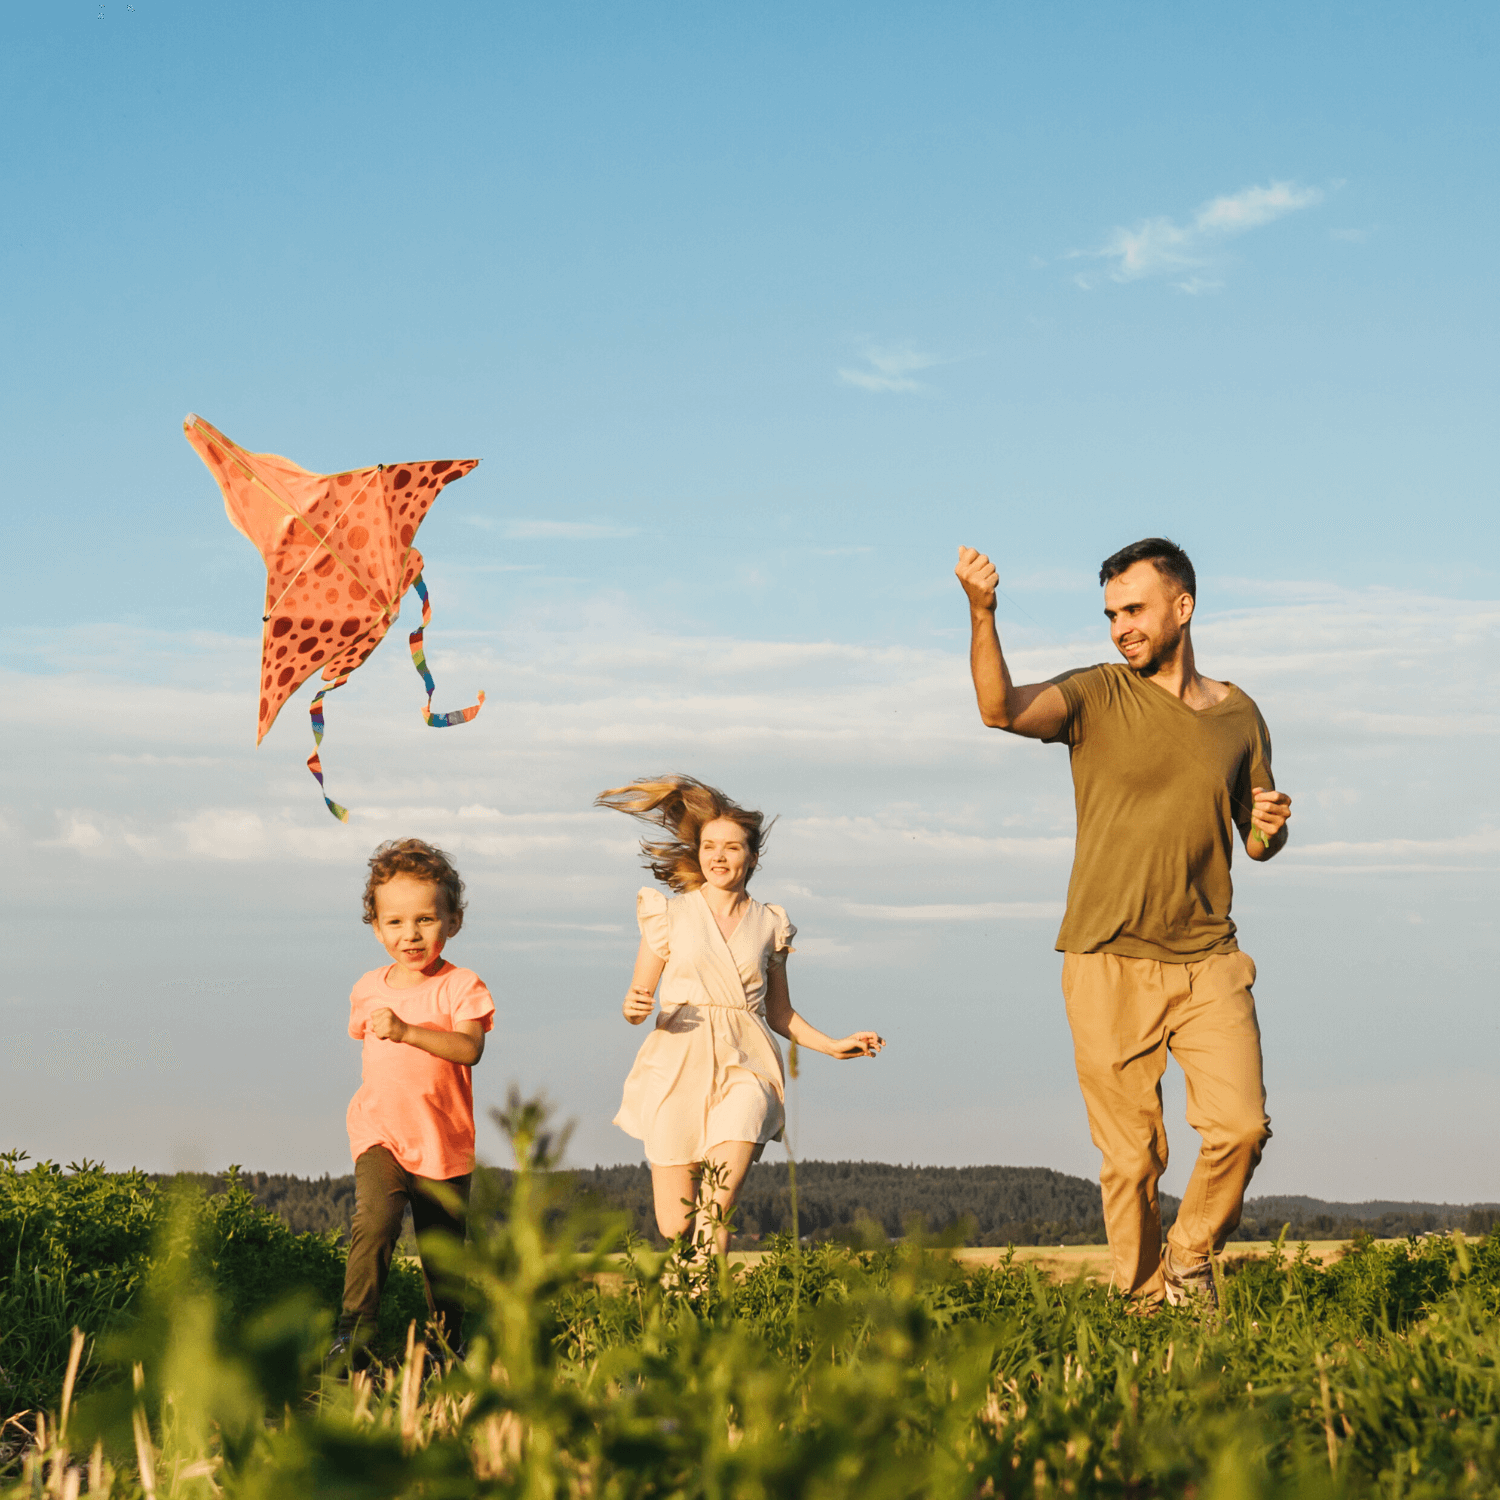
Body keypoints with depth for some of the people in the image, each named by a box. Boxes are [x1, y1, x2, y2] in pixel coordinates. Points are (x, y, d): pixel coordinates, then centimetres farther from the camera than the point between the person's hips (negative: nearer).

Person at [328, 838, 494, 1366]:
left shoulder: (460, 987, -8)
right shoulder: (368, 989, 6)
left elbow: (469, 1049, -25)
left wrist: (406, 1031, -34)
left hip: (444, 1144, -1)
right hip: (380, 1135, 1)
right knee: (375, 1219, -26)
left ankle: (447, 1347, 32)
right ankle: (353, 1334, -27)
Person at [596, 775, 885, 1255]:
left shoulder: (769, 924, 11)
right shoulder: (669, 914, 6)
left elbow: (781, 1014, 21)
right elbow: (635, 999, 9)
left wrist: (834, 1046, 8)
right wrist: (634, 1009, -14)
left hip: (743, 1070, 0)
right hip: (679, 1070, 0)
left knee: (715, 1210, -20)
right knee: (674, 1227, -2)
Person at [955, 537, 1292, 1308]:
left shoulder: (1239, 716, 10)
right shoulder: (1097, 696, 0)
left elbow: (1256, 841, 21)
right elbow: (1001, 708, -20)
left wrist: (1271, 827, -4)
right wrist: (981, 614, -36)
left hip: (1207, 959, 2)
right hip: (1108, 962, -2)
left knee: (1241, 1125, -10)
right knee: (1132, 1156, -1)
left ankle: (1190, 1257, 15)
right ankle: (1142, 1300, 16)